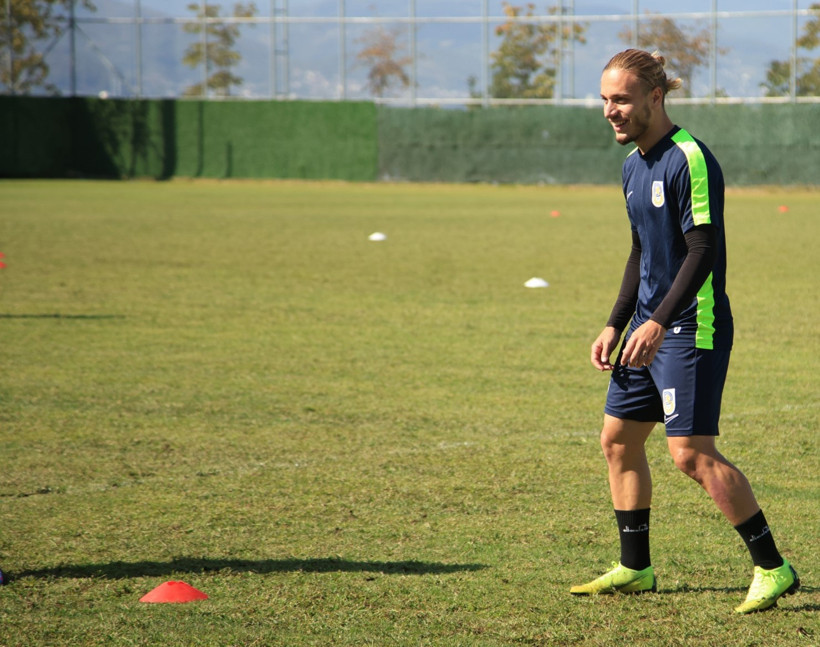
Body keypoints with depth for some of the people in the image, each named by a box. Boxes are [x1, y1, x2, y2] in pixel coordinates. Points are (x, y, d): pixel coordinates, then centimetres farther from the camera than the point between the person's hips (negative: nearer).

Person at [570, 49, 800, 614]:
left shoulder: (689, 160, -16)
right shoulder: (635, 165, 13)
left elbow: (702, 251, -20)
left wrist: (658, 323, -26)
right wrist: (616, 326, 18)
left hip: (692, 329, -10)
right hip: (649, 326, 10)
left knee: (692, 452, -13)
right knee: (618, 439, 10)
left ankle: (773, 569, -6)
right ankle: (635, 569, 21)